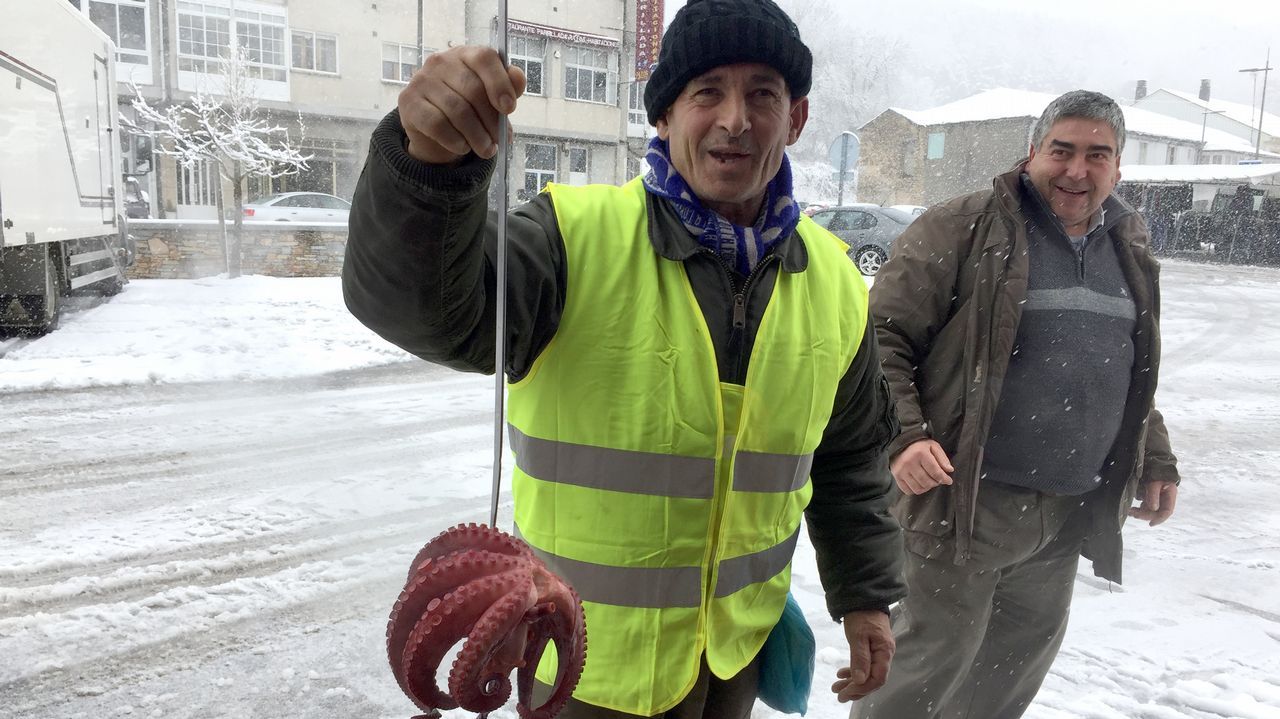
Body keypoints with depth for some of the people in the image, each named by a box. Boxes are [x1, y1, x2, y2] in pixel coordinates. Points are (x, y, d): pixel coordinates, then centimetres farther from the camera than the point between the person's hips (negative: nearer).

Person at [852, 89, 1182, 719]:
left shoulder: (1129, 250, 13)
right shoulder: (963, 228, -10)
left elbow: (1133, 376, 25)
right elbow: (882, 335, -13)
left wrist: (1155, 460, 20)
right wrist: (901, 436, -23)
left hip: (1069, 512, 7)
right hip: (965, 498, -7)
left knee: (1023, 653, 19)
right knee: (937, 651, 2)